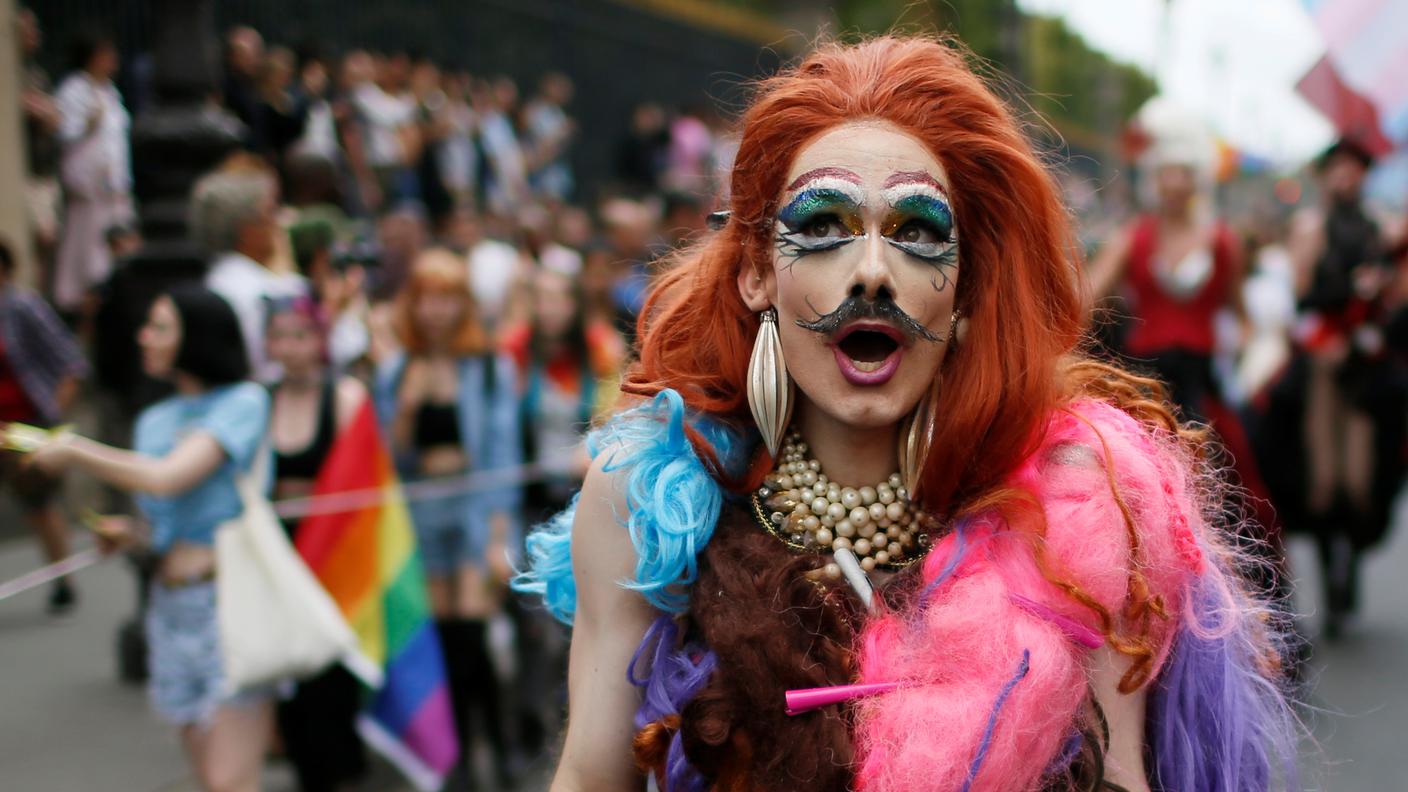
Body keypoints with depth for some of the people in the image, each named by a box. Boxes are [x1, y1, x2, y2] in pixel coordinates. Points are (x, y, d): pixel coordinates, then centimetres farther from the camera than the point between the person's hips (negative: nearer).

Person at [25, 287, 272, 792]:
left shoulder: (244, 400, -7)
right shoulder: (154, 419, 15)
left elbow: (166, 479, -18)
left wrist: (72, 451, -8)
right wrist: (128, 534, 3)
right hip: (171, 604, 7)